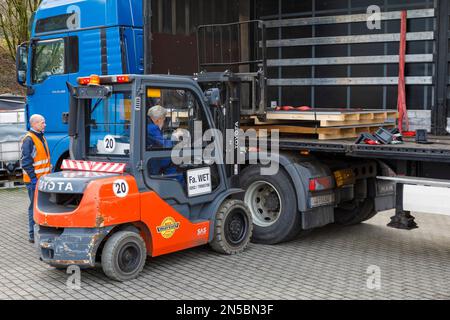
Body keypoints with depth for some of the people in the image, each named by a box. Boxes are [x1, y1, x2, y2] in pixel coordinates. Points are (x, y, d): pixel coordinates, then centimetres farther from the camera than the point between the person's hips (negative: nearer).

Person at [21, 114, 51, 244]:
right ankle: (33, 235, 1)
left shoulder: (41, 137, 16)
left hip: (43, 179, 9)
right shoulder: (29, 139, -14)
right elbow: (26, 162, -17)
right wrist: (34, 178, -19)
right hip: (34, 180, -9)